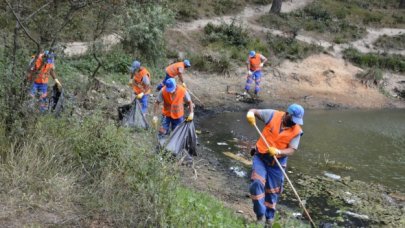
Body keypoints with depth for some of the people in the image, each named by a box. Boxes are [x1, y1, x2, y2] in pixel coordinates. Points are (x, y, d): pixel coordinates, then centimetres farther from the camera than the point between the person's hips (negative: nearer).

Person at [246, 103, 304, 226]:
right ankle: (260, 215, -3)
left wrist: (278, 152, -32)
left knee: (273, 191, 11)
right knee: (257, 183, -18)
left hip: (277, 162, 1)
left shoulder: (296, 131, -10)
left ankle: (269, 218, 30)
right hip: (261, 156, -1)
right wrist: (250, 114, -28)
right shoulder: (273, 115, -11)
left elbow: (291, 150, -13)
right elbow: (254, 111, -3)